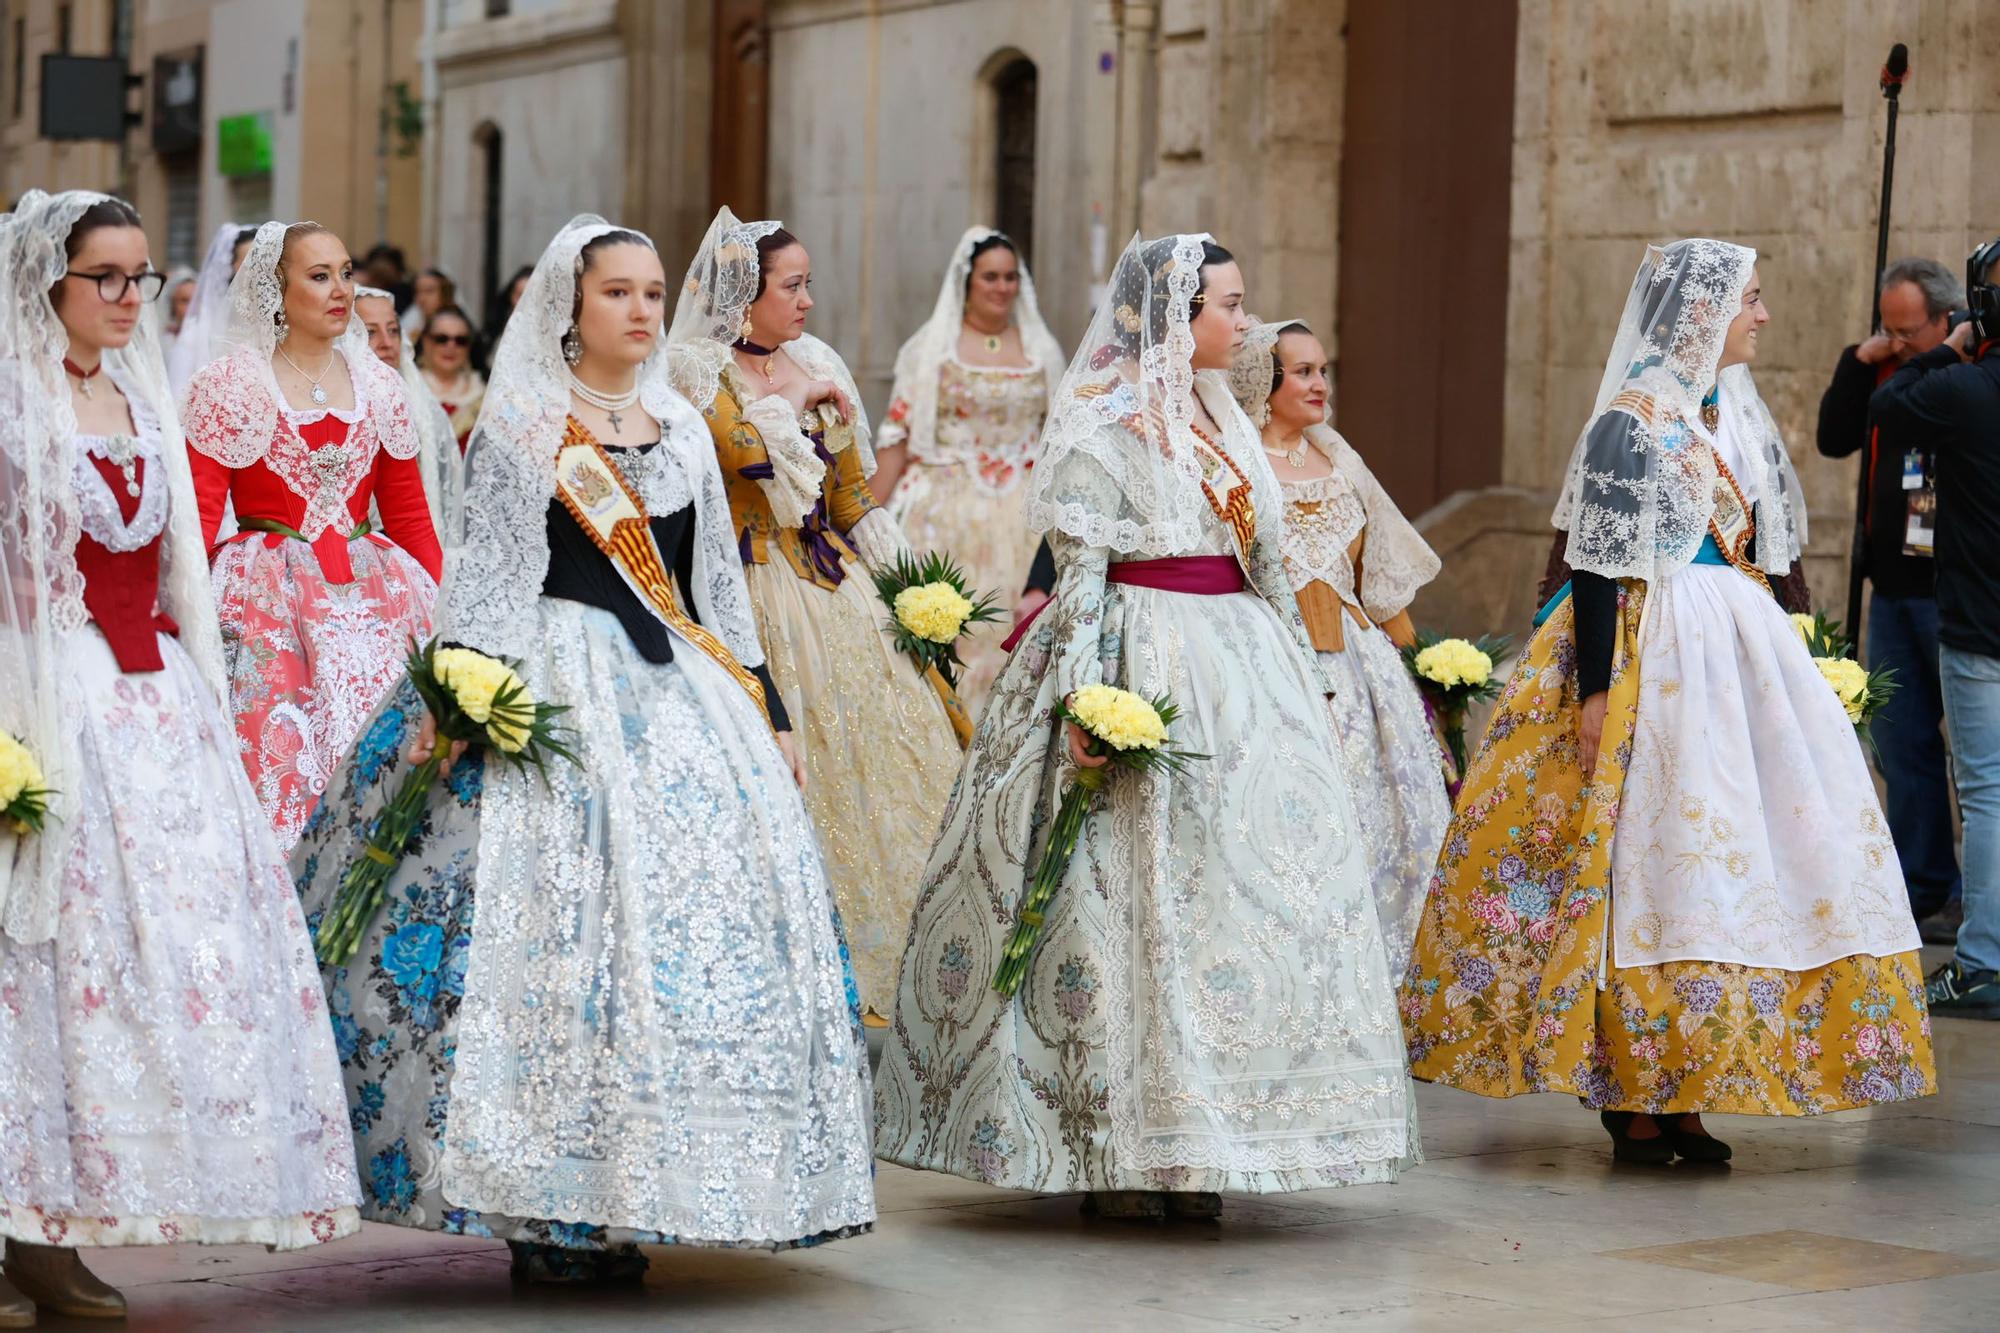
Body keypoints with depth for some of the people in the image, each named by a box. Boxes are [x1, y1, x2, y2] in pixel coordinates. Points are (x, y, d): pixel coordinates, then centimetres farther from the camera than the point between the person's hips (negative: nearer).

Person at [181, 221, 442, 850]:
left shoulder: (378, 385, 11)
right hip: (266, 602, -4)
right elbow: (197, 515, -6)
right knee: (275, 760, -8)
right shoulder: (229, 385, -1)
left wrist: (442, 610, 4)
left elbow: (409, 516, 13)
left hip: (371, 597, 4)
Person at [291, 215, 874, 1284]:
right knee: (558, 923, -13)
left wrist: (768, 711, 16)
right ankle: (546, 1211, -8)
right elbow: (484, 572, -4)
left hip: (681, 694, 6)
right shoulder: (522, 426, 2)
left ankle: (618, 1208, 5)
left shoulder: (681, 429, 17)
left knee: (709, 907, -2)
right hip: (559, 687, -6)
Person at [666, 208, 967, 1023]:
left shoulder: (814, 366, 14)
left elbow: (853, 491, 16)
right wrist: (796, 400, -8)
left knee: (887, 746, 4)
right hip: (758, 591, -6)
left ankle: (898, 966, 13)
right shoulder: (697, 372, -4)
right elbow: (743, 448, -23)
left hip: (837, 586, 6)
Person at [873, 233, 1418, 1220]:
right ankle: (1119, 1153, 0)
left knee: (1245, 886, 4)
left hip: (1240, 663, 8)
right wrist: (1084, 696, -21)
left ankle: (1189, 1141, 11)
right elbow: (1080, 567, -12)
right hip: (1142, 660, -8)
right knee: (1134, 889, -6)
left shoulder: (1219, 416, 16)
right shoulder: (1101, 423, -7)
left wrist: (1303, 673, 20)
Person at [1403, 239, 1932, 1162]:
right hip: (1648, 656, -8)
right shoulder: (1632, 419, -10)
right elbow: (1594, 566, -14)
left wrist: (1785, 662, 18)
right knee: (1643, 864, -6)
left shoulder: (1737, 413, 14)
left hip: (1739, 655, 8)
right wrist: (1594, 690, -19)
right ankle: (1632, 1101, 1)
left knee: (1722, 868, 5)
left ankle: (1682, 1098, 10)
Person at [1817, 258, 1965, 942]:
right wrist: (1860, 362, -1)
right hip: (1894, 591, 7)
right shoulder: (1888, 375, 10)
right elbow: (1835, 439, 5)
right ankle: (1922, 886, 20)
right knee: (1902, 745, 11)